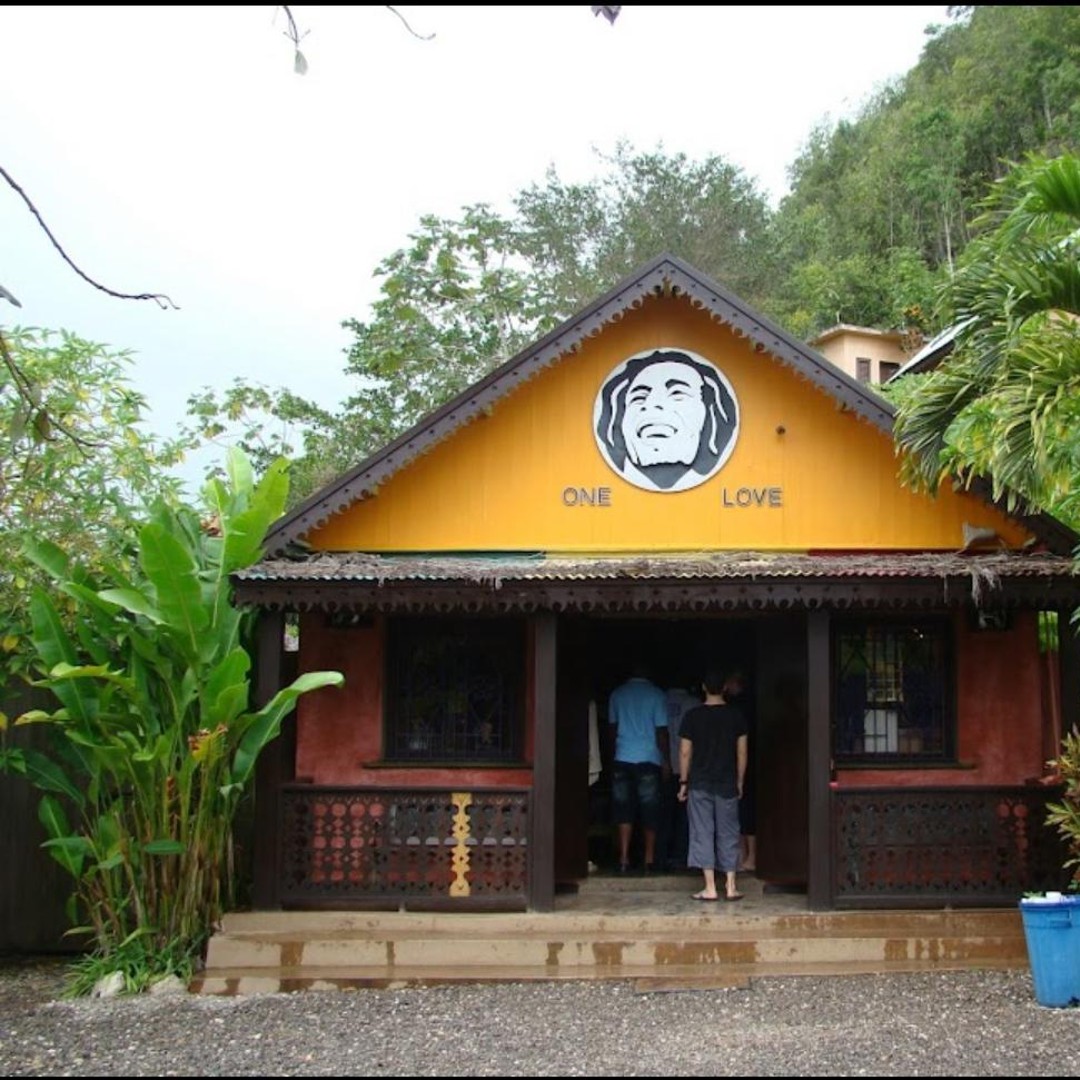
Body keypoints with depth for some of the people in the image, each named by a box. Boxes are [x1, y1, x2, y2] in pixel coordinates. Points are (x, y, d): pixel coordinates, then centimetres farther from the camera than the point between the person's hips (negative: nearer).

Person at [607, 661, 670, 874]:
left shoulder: (617, 694, 5)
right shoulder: (656, 695, -5)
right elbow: (661, 731, -6)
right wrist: (666, 760, 0)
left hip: (622, 759, 2)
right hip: (649, 760, -2)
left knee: (623, 809, 5)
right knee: (649, 810, 7)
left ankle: (624, 859, -1)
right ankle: (649, 859, 10)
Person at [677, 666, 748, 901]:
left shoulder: (693, 716, -5)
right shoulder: (736, 715, 0)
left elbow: (685, 752, -4)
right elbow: (742, 752, 3)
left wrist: (683, 782, 5)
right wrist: (740, 782, 12)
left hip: (700, 784, -2)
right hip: (727, 784, 2)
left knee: (703, 833, 2)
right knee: (728, 834, 9)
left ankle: (710, 888, -1)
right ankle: (731, 886, 9)